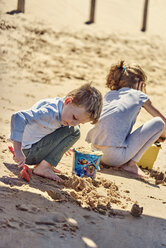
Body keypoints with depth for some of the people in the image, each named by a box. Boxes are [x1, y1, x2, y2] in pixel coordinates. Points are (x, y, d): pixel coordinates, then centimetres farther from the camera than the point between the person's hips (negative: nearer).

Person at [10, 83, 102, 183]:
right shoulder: (50, 112, -29)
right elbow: (18, 117, -39)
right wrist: (18, 151, -42)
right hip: (27, 154, -9)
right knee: (74, 131, -16)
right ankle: (43, 167, -16)